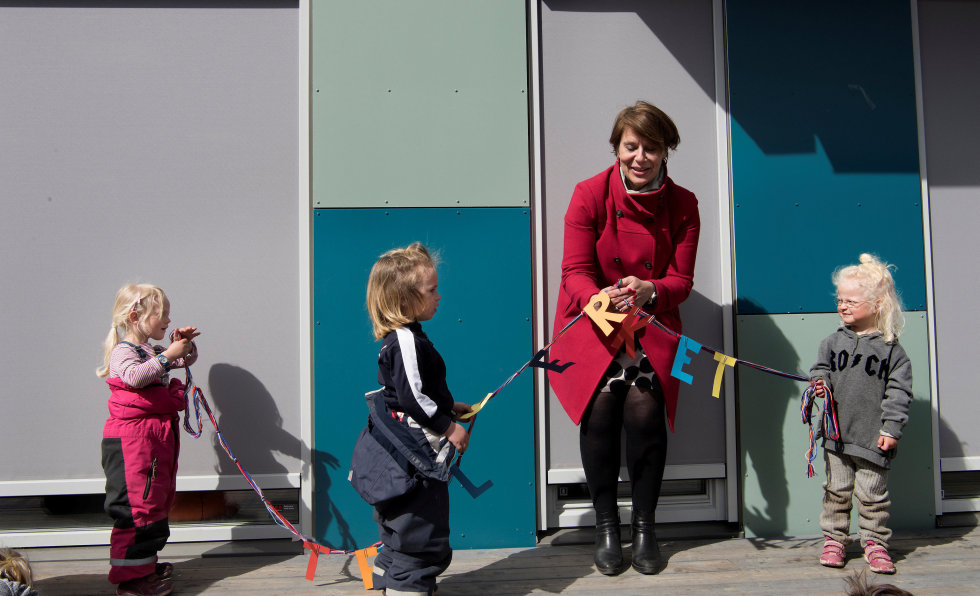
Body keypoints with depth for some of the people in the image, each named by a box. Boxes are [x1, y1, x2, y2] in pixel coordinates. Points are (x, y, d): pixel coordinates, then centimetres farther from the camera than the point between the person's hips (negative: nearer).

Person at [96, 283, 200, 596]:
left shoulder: (154, 352, 16)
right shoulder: (123, 351, -12)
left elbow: (187, 360, 31)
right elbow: (134, 376, -33)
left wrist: (185, 344, 11)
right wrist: (167, 356, -33)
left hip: (159, 437, 10)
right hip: (132, 438, -10)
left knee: (159, 498, 16)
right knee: (138, 502, -9)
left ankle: (144, 562, 29)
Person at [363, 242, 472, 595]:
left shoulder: (400, 337, 11)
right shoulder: (407, 341, -20)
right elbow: (412, 398, -24)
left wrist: (448, 406, 18)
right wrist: (449, 427, -16)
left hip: (409, 450, 11)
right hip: (417, 452, -11)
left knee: (402, 525, 21)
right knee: (422, 529, -2)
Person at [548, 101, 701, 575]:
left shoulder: (682, 205, -3)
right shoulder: (589, 195, -10)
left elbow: (681, 280, -4)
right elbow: (575, 272, -11)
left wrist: (648, 290, -27)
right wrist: (601, 299, -33)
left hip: (652, 323, 1)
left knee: (644, 407, -15)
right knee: (601, 405, -16)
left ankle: (644, 527, 4)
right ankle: (605, 527, 3)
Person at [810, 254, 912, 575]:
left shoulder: (892, 351, -3)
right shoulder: (833, 342, 6)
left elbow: (899, 393, -3)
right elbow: (820, 368, 15)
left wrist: (891, 429, -9)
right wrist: (820, 383, -7)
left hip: (873, 437, -2)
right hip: (837, 432, 3)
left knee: (872, 493, 5)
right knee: (837, 490, 9)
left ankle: (874, 542, 20)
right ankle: (833, 539, 22)